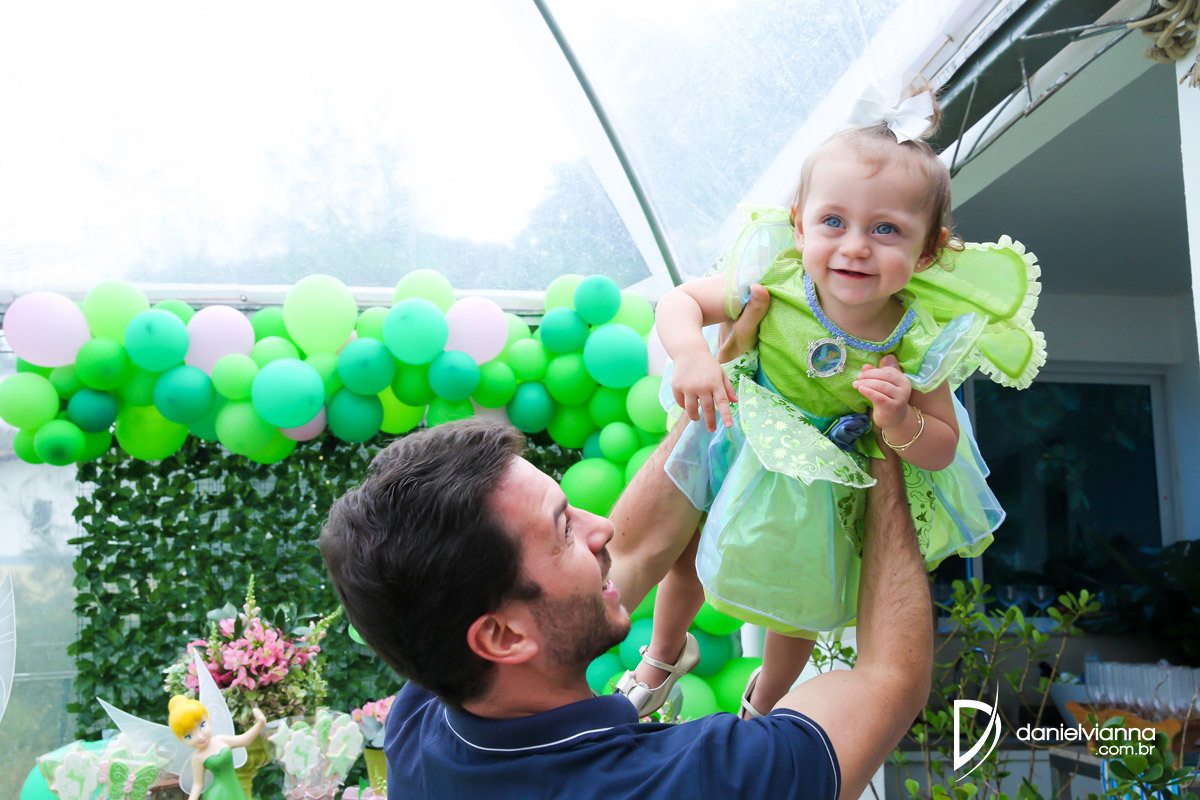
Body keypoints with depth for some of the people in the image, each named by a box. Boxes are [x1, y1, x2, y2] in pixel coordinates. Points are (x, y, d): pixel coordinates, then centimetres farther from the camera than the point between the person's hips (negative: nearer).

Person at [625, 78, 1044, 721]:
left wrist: (899, 421, -37)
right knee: (686, 561, 20)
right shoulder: (773, 282, -30)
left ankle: (762, 704, 56)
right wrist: (690, 352, -38)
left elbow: (941, 450, -15)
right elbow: (680, 301, -16)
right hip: (740, 451, 1)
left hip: (827, 488, 0)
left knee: (797, 614, 20)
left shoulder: (920, 341, -28)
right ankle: (666, 652, 57)